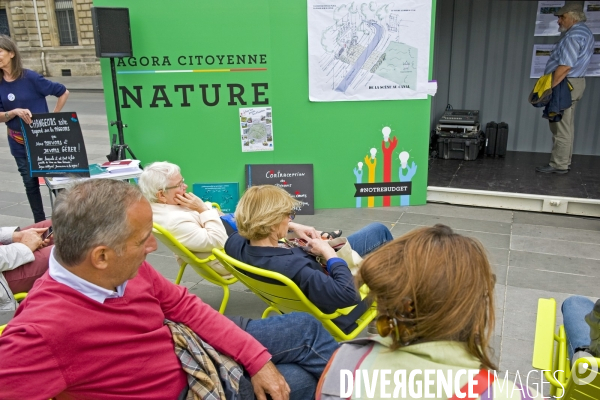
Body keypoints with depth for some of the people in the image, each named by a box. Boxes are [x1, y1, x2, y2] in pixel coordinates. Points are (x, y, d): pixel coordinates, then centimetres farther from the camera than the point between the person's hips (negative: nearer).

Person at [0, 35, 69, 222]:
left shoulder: (30, 77, -14)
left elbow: (63, 92, -8)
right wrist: (15, 112, -22)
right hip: (19, 143, 4)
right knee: (30, 182, 11)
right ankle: (40, 222, 23)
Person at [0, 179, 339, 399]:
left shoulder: (127, 269, -13)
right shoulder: (38, 332, -34)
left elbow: (187, 308, -3)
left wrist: (257, 359, -7)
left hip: (192, 352, 6)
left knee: (304, 328, 5)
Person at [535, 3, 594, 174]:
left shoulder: (573, 36, -18)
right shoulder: (584, 32, 16)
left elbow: (565, 67, -24)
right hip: (574, 83, 11)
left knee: (561, 127, -6)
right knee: (566, 127, 15)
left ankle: (559, 165, -1)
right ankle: (564, 161, 23)